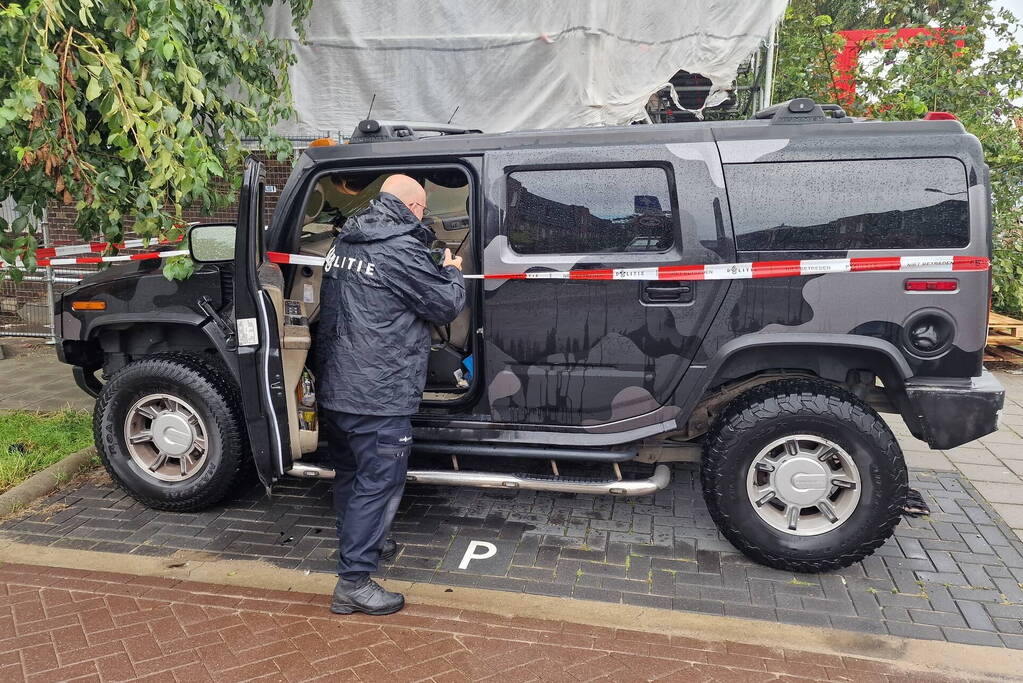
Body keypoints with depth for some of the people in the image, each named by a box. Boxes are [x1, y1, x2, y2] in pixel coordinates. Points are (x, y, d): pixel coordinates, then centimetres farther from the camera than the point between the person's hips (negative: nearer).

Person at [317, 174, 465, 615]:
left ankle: (361, 544, 42)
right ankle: (354, 582, 7)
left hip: (335, 387, 9)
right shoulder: (403, 252, -17)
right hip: (379, 395, -9)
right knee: (378, 483, 0)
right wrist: (453, 272, 11)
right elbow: (447, 305, -9)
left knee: (351, 474, 23)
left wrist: (437, 271, 22)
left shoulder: (344, 243, 10)